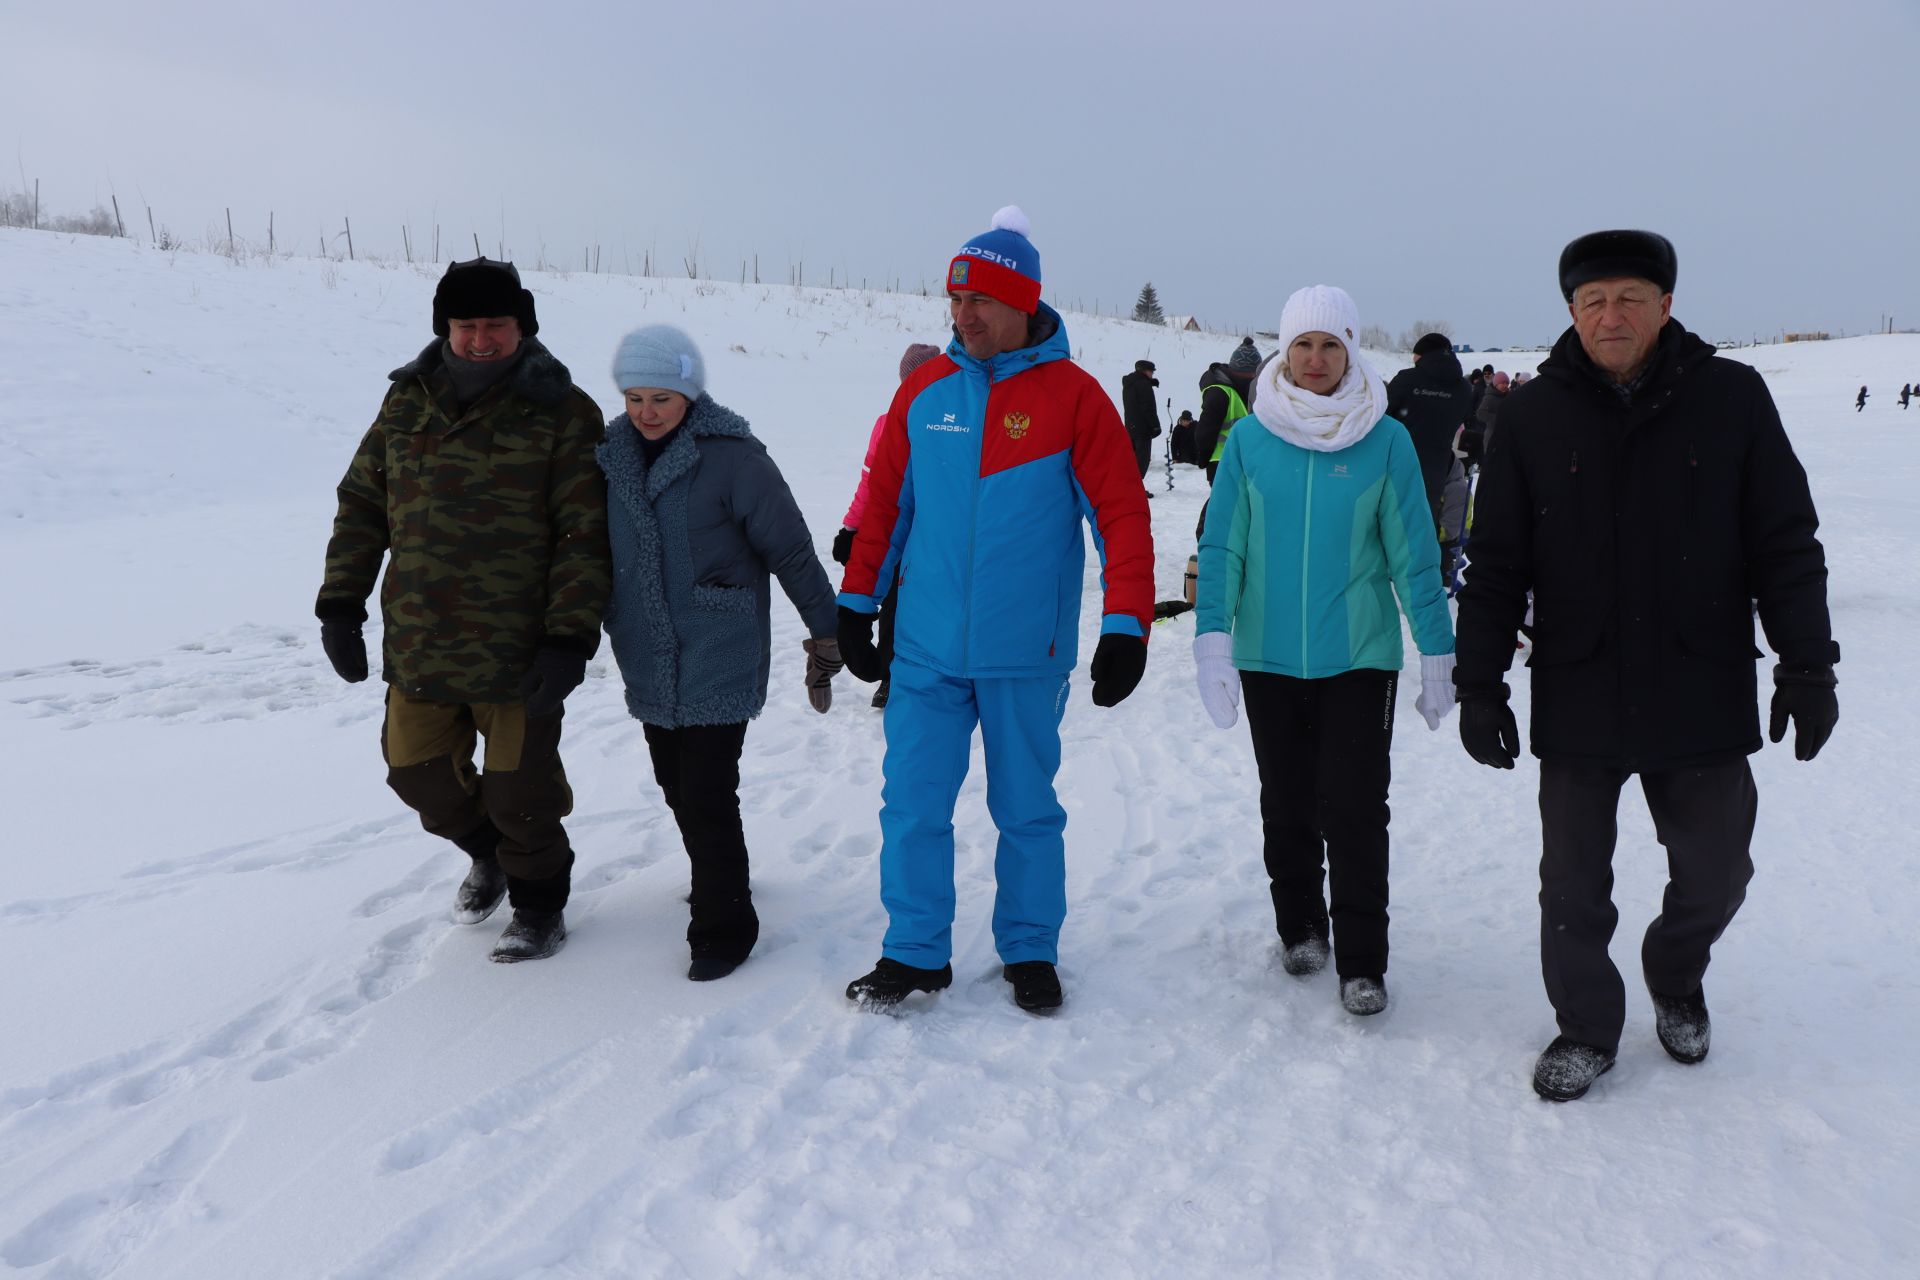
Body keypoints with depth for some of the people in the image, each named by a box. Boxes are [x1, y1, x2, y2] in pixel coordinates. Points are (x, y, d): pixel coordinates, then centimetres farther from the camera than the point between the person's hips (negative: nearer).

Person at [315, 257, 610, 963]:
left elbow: (585, 536, -12)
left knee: (519, 793, 5)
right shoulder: (408, 401, 5)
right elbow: (361, 505, 12)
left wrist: (570, 638, -19)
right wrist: (341, 606, 6)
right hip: (417, 649, 5)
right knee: (419, 773, 16)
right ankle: (486, 851, 46)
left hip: (518, 655, -4)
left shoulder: (563, 413, -8)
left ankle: (539, 898, 33)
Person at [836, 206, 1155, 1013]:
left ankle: (1029, 951, 29)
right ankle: (915, 953, 22)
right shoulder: (925, 389, 4)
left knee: (1027, 809, 11)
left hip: (1026, 652, -2)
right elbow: (885, 501, 11)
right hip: (926, 647, 3)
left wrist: (1126, 628, -12)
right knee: (912, 805, 5)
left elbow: (1122, 515, -6)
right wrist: (856, 602, 11)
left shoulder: (1071, 395, -5)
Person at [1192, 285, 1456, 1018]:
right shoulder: (1250, 440, -1)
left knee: (1355, 812, -2)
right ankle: (1299, 928, 33)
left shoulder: (1386, 440, -3)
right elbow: (1221, 547, -2)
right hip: (1269, 657, 2)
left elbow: (1414, 554, -1)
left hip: (1360, 656, -1)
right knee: (1287, 807, 13)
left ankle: (1362, 962, 11)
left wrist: (1437, 655, 0)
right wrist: (1213, 641, -11)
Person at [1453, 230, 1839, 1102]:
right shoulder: (1535, 416, -1)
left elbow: (1786, 545, 1)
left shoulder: (1731, 397, -2)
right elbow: (1496, 565, 1)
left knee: (1714, 875, 13)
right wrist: (1479, 684, -3)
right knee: (1573, 886, 8)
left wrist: (1807, 665, -3)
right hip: (1576, 702, 0)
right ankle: (1587, 1028, 29)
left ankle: (1676, 980, 44)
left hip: (1703, 699, 0)